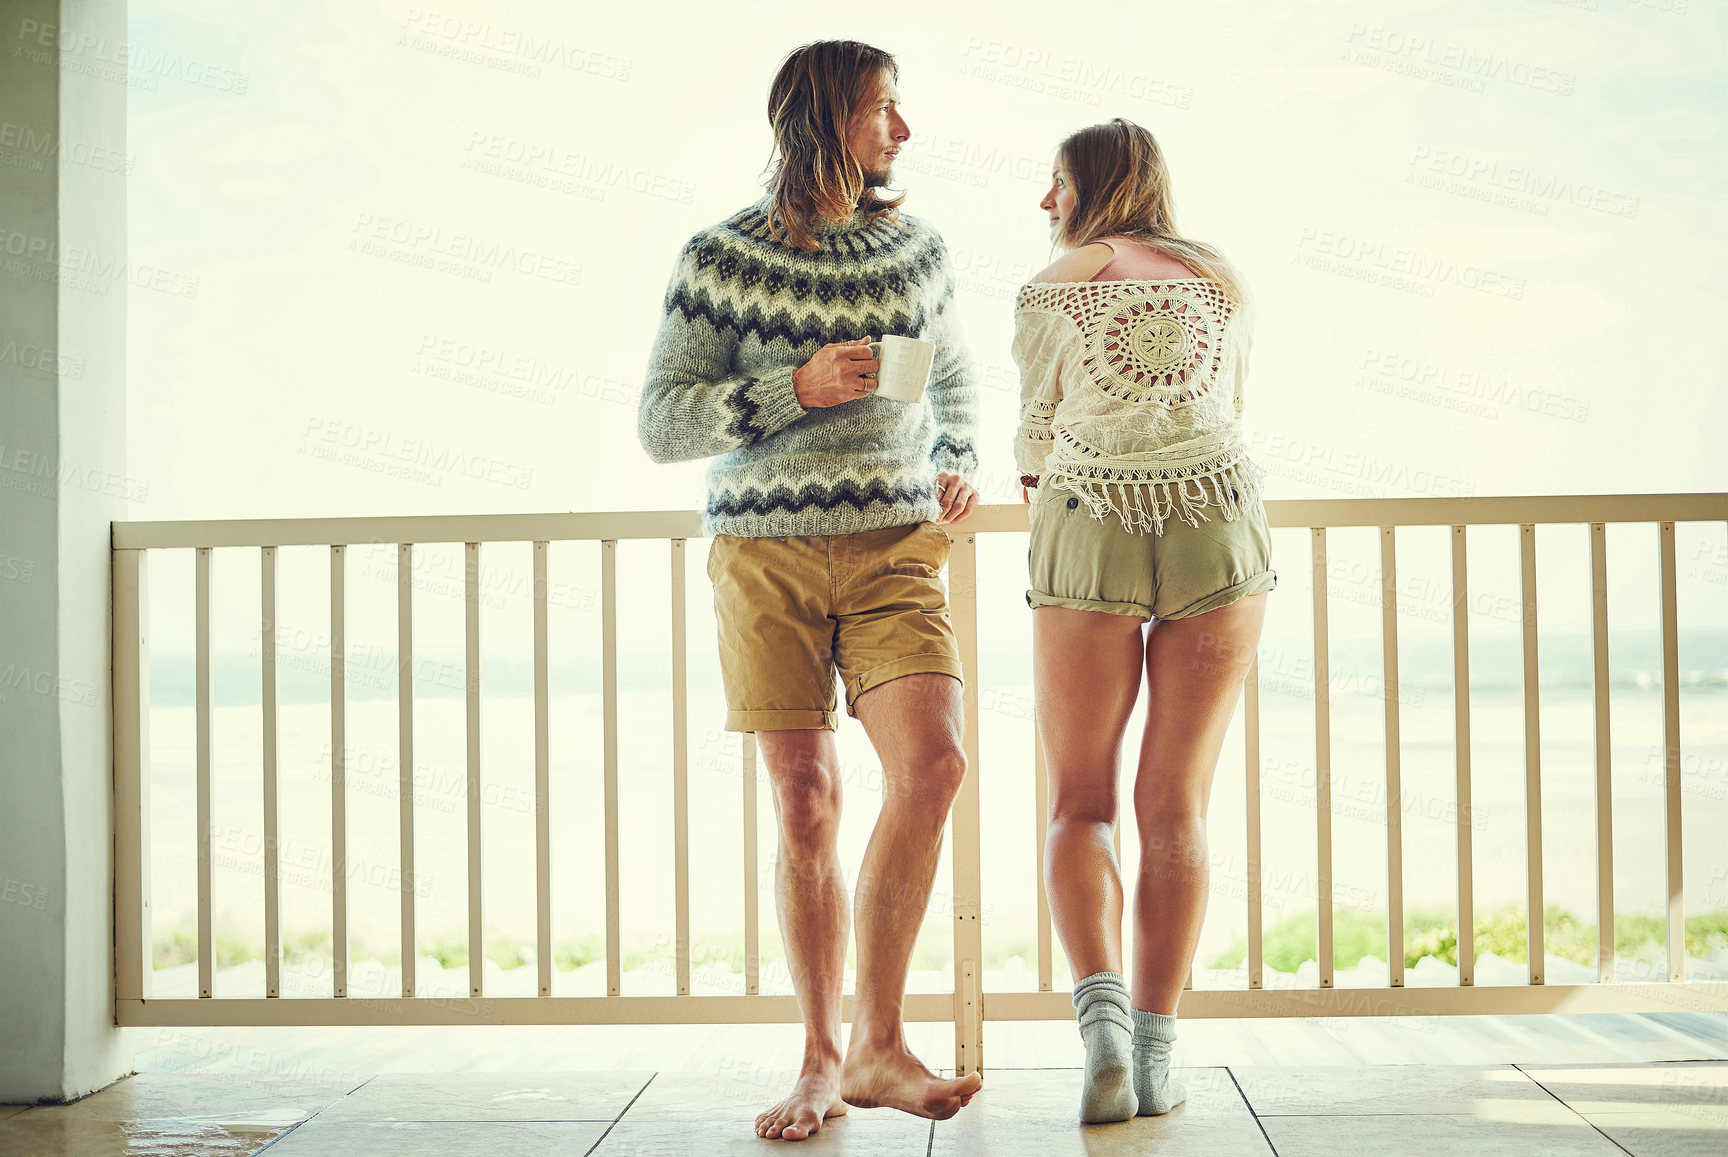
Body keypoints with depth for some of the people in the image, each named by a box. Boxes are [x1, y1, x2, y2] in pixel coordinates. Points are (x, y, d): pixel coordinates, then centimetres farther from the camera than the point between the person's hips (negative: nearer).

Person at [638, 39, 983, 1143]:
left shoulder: (919, 248, 11)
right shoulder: (721, 258, -1)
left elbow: (956, 377, 27)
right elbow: (661, 423, -3)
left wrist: (958, 467, 8)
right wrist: (798, 389, -15)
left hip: (895, 547, 2)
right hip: (766, 553, -2)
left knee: (932, 765, -17)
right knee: (807, 804, 0)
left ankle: (880, 1042, -3)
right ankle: (822, 1057, 15)